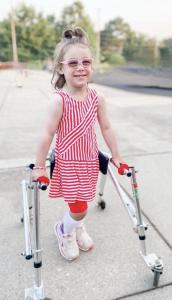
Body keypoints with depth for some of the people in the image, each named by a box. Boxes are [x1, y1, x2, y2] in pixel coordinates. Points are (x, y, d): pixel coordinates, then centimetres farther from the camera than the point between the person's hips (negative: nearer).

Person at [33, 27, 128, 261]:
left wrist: (116, 157, 7)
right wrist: (39, 167, -12)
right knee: (79, 207, 1)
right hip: (67, 162, -4)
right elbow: (47, 134, -16)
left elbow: (107, 129, 3)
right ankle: (64, 231, 36)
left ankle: (77, 227, 52)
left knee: (80, 203, 18)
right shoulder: (60, 100, -19)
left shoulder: (97, 98, -5)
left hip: (90, 161, 4)